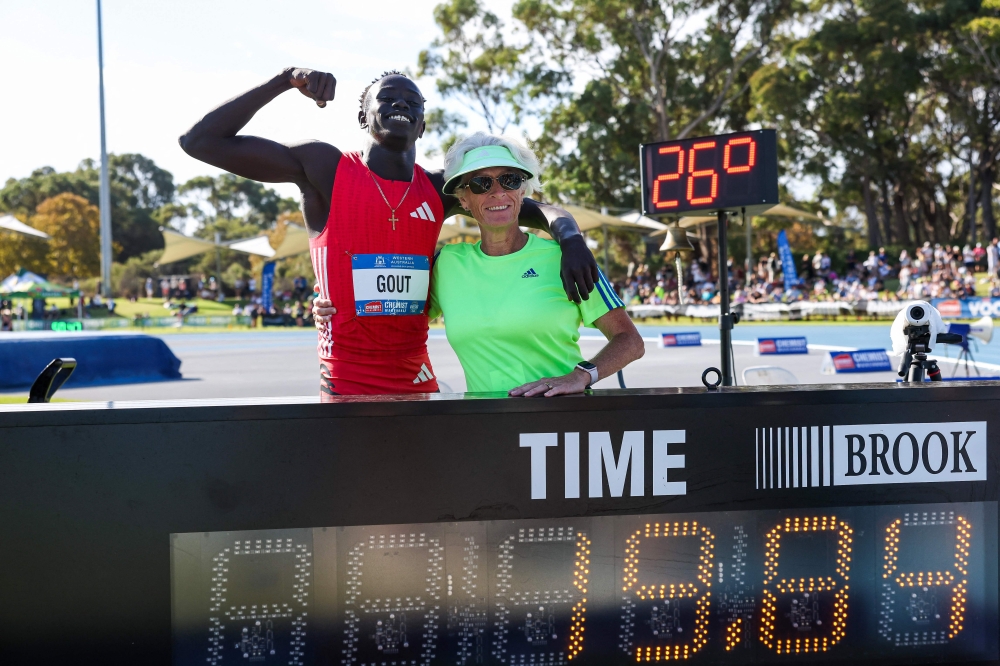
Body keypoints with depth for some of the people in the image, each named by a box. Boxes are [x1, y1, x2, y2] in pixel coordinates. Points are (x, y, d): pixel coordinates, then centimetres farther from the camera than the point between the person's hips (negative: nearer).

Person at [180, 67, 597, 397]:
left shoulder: (439, 190, 8)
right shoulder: (324, 169, -3)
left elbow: (537, 209, 12)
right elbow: (200, 141, -6)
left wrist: (569, 237, -12)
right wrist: (285, 81, -12)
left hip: (419, 384, 4)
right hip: (345, 388, -4)